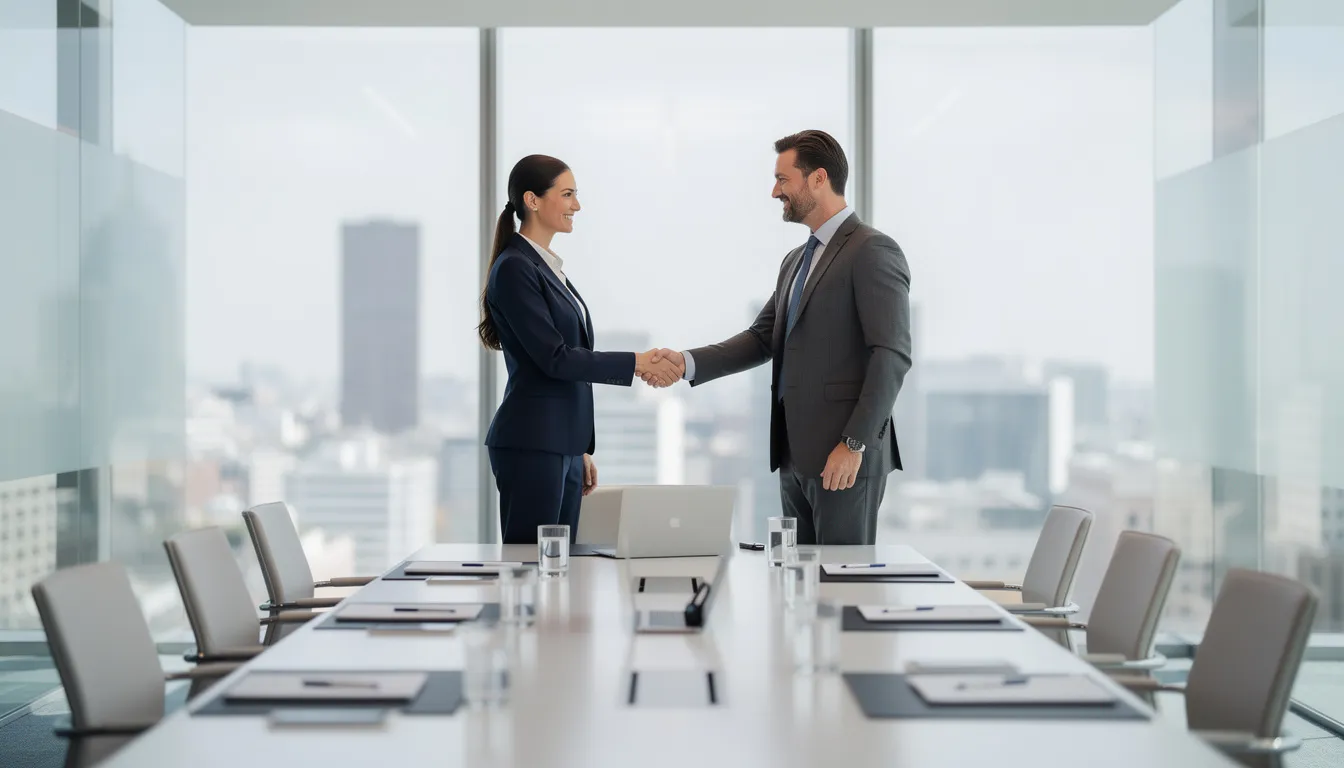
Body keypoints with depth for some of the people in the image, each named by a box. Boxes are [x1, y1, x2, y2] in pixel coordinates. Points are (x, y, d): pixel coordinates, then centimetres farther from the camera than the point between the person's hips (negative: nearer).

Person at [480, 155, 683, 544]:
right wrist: (637, 363, -16)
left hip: (563, 445, 9)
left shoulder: (549, 266, 17)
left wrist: (581, 449, 20)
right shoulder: (514, 269, -11)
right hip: (530, 445, -9)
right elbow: (553, 358, -17)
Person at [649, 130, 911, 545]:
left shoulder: (872, 251, -8)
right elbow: (763, 338, 16)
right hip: (796, 453, 8)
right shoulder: (797, 261, 20)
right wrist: (689, 362, 1)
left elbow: (892, 355, -15)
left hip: (843, 455, -8)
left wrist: (855, 444, -20)